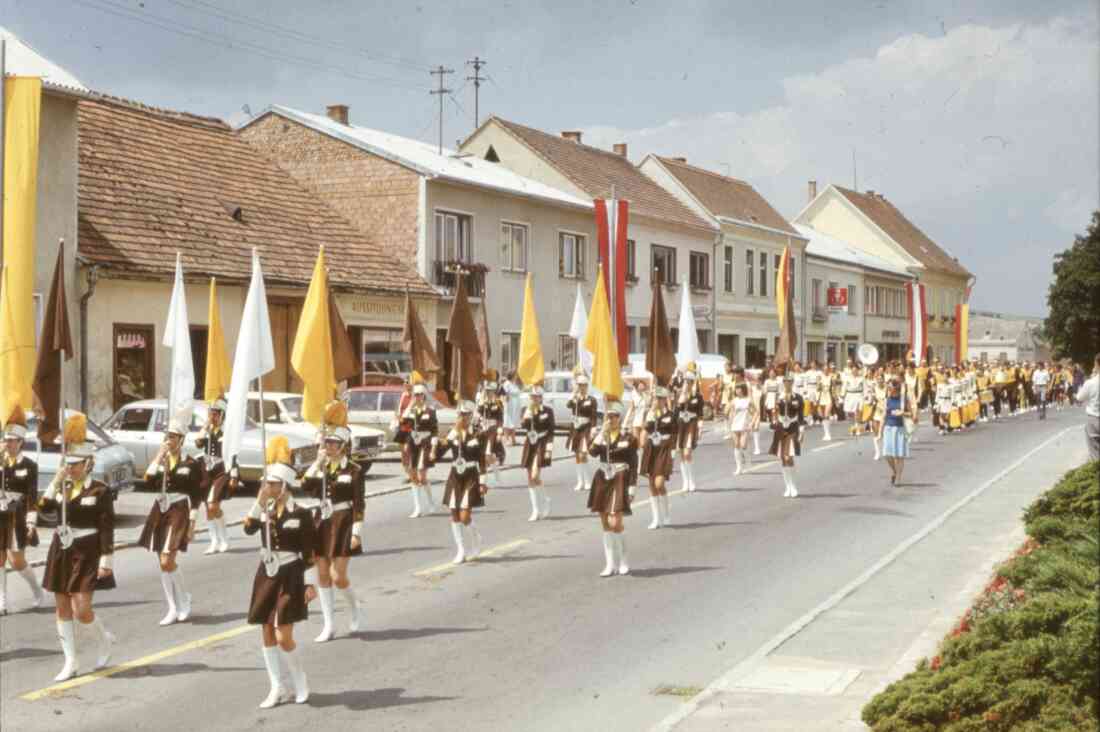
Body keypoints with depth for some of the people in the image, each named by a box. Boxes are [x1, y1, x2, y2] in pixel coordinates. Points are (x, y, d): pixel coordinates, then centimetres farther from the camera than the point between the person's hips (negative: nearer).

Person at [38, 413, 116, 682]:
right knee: (63, 609, 6)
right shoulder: (62, 487, 9)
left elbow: (107, 528, -10)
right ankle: (71, 662, 13)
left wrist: (106, 559, -15)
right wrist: (56, 481, -11)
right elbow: (43, 507, -7)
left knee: (81, 609, -11)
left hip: (87, 554, -6)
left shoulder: (100, 491, -7)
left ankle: (103, 640, 18)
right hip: (61, 552, 6)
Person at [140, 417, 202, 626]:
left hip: (178, 511, -6)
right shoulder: (160, 460, 10)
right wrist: (159, 456, -12)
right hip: (160, 510, 6)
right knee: (163, 564, 6)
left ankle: (184, 599, 7)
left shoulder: (190, 464, -4)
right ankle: (173, 609, 14)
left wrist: (192, 523, -7)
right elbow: (149, 480, -8)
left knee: (167, 562, -15)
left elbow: (196, 497, -3)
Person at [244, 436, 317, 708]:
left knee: (283, 636, -9)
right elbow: (248, 528, -15)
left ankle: (300, 682, 14)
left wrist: (311, 583, -10)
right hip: (267, 576, 6)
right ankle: (278, 688, 17)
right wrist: (259, 502, -20)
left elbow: (309, 552, -8)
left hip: (290, 577, -6)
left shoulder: (300, 514, -9)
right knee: (267, 633, 7)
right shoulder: (264, 511, 5)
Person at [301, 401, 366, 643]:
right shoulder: (320, 467, 7)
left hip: (342, 524, -5)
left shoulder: (354, 470, -7)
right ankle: (328, 625, 12)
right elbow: (305, 488, -9)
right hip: (321, 523, 5)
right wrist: (318, 462, -11)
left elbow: (359, 504, -9)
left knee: (338, 576, -7)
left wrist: (357, 531, -14)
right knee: (322, 575, 5)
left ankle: (354, 608, 22)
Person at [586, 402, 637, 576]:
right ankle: (610, 564, 11)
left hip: (619, 482, -5)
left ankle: (623, 561, 6)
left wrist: (632, 488, -10)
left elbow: (633, 465, -3)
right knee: (605, 525, 5)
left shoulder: (628, 438, -2)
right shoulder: (601, 435, 9)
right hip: (603, 481, 5)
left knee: (615, 523, -13)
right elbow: (592, 452, -10)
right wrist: (603, 432, -15)